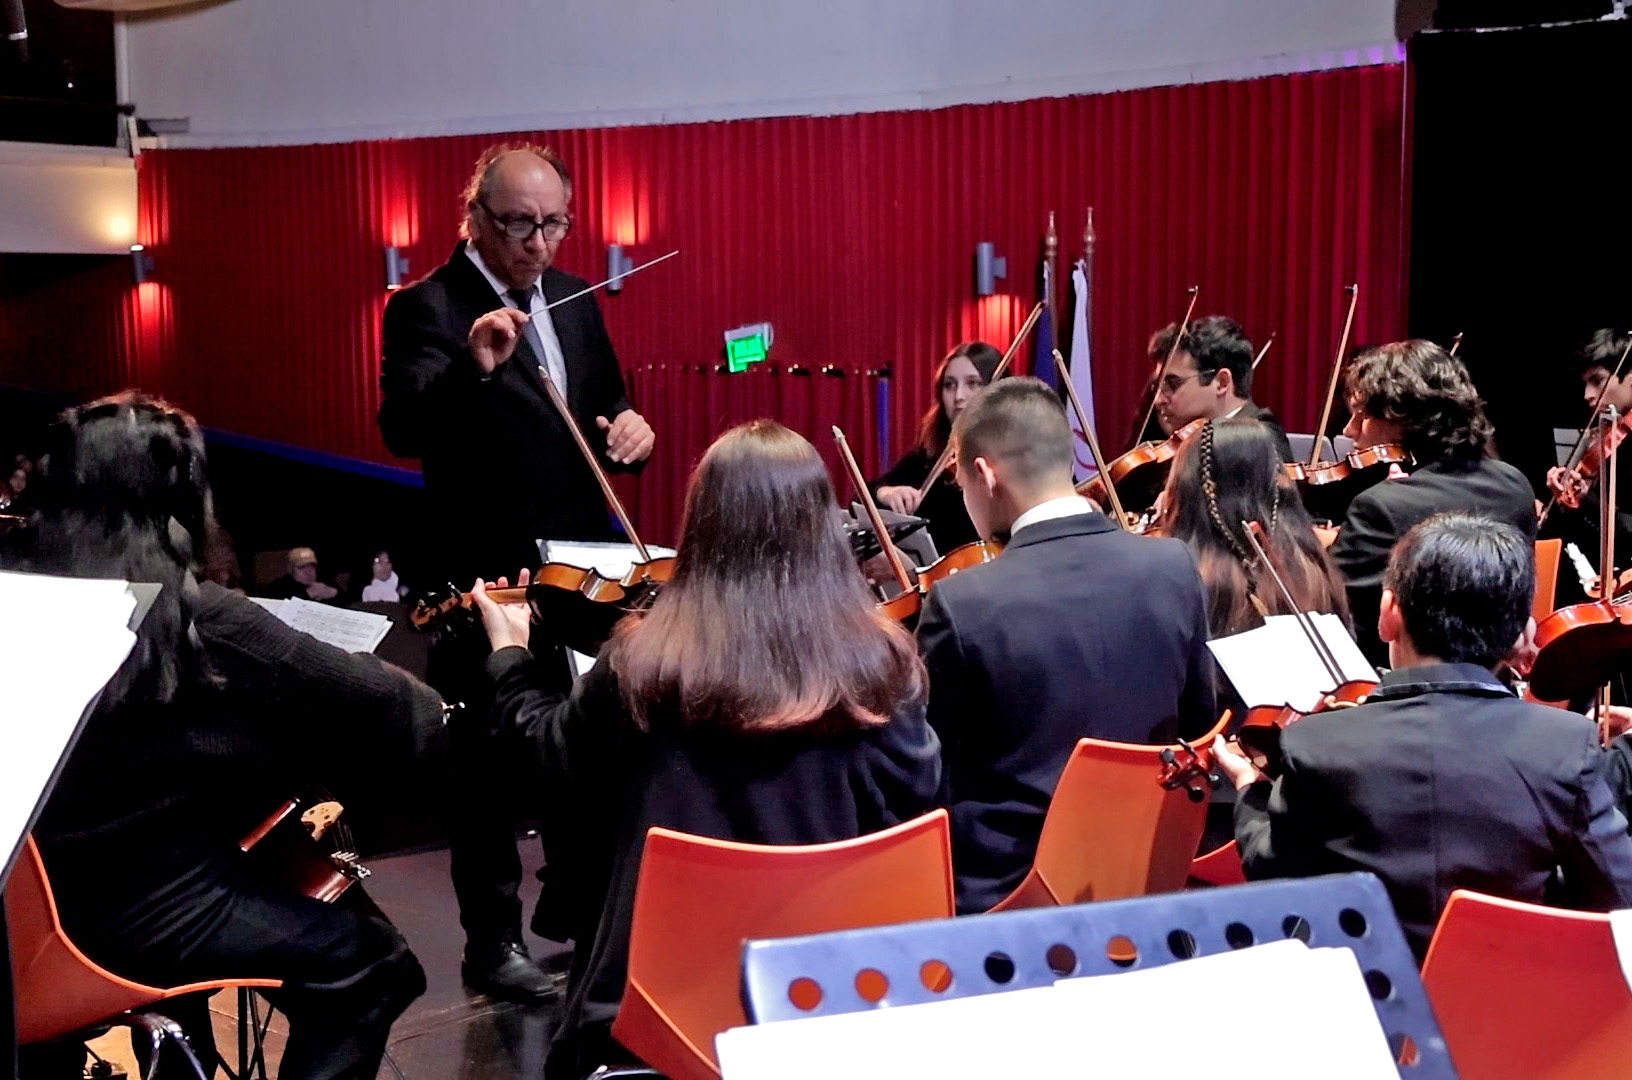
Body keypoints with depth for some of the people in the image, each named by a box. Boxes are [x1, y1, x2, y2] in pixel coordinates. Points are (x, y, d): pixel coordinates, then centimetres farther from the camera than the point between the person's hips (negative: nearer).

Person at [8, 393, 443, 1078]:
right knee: (373, 967, 8)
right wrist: (424, 702, 7)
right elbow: (393, 712, -14)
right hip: (138, 917, -7)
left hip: (27, 901, 7)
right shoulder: (195, 619, -20)